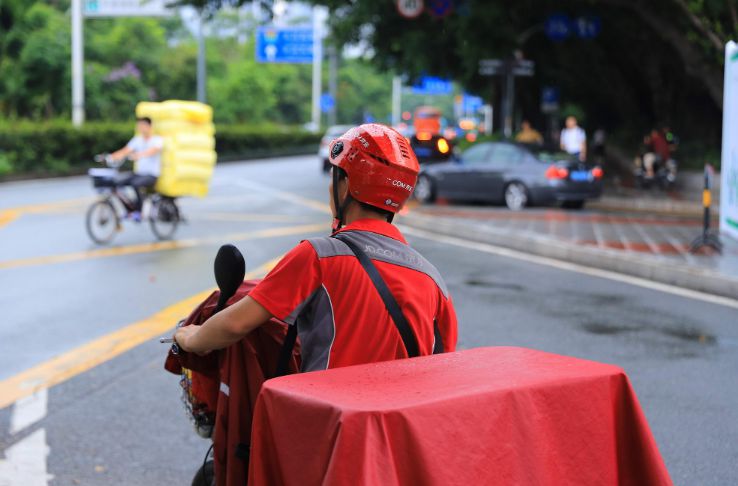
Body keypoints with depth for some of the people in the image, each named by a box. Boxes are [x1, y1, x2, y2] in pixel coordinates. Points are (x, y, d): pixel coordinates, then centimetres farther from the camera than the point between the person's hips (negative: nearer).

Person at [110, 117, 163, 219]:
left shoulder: (157, 140, -5)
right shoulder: (137, 140, 11)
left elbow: (153, 151, -26)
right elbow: (125, 151, 1)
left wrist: (139, 155, -45)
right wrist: (110, 157, -16)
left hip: (151, 175, -6)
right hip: (138, 173, 6)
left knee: (135, 184, -35)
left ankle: (138, 212, -22)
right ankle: (129, 210, 1)